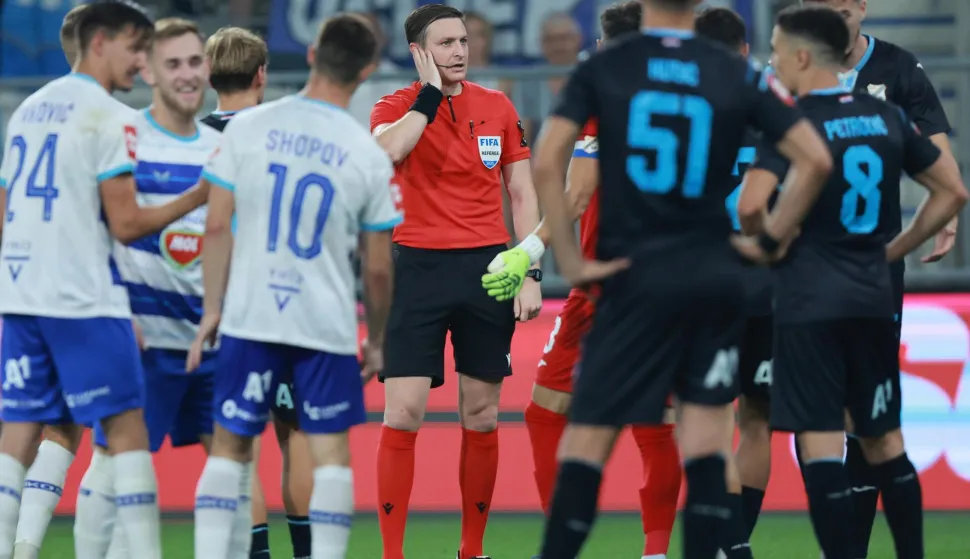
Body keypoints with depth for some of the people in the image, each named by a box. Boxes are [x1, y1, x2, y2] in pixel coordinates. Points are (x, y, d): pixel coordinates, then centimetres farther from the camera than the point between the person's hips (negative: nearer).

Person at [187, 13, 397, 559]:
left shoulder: (248, 127, -3)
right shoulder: (370, 157, -5)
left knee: (229, 446, 10)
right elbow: (378, 269, 0)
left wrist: (212, 309, 8)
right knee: (332, 452, 6)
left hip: (250, 316, 1)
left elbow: (217, 228, -1)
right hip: (328, 325, -1)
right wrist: (376, 341, 14)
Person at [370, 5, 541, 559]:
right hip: (418, 268, -3)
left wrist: (531, 274, 3)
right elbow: (388, 150, -25)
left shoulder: (498, 108, 9)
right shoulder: (398, 108, 0)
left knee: (482, 417, 6)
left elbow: (522, 194, 12)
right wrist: (432, 93, -14)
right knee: (403, 413, -9)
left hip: (488, 269, 3)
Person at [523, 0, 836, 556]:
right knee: (706, 440, 5)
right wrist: (771, 240, 8)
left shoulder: (601, 70, -1)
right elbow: (816, 160, -2)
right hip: (716, 276, 2)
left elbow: (547, 164, -11)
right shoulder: (739, 76, 2)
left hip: (635, 276, -2)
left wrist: (571, 260, -4)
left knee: (587, 438, 1)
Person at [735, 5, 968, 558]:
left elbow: (751, 208, -23)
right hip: (874, 299, 6)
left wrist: (761, 249, -4)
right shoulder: (888, 117, 7)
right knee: (885, 439, 15)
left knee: (820, 443, -5)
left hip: (809, 300, -6)